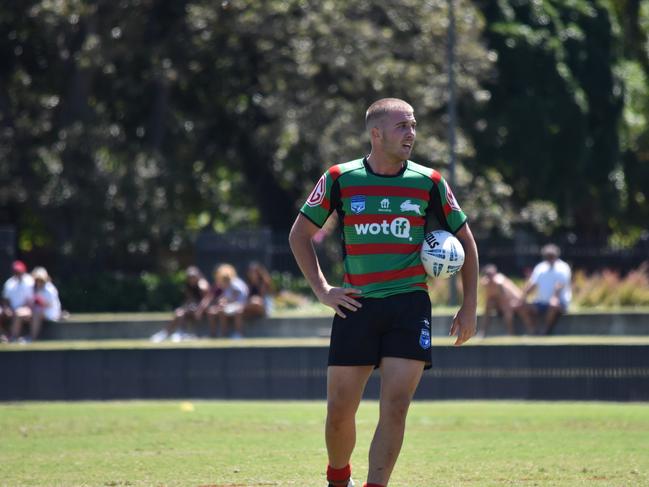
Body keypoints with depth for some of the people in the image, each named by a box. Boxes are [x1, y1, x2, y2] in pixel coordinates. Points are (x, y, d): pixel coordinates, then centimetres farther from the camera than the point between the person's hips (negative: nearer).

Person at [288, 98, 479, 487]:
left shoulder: (429, 182, 3)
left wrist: (469, 307, 7)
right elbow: (300, 234, 12)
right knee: (340, 411, 3)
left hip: (410, 306, 0)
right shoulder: (339, 179, 1)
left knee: (395, 407, -12)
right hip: (356, 306, 0)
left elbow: (466, 241, 12)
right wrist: (322, 290, 2)